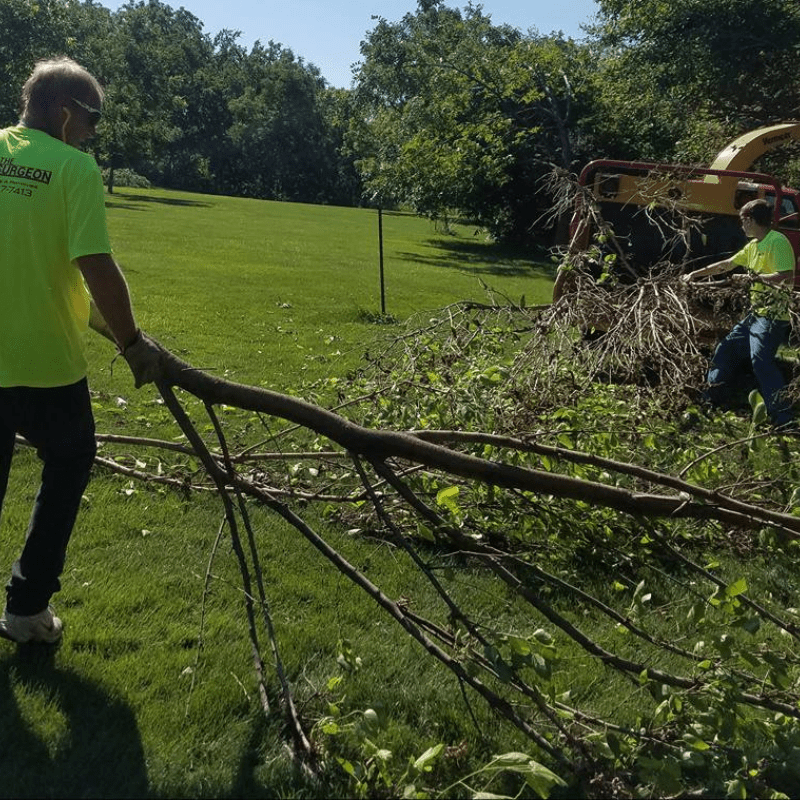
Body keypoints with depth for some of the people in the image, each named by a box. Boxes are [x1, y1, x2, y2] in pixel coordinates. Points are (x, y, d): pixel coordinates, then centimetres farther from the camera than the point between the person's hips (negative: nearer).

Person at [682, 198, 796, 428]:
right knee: (726, 350, 14)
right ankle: (710, 400, 27)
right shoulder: (753, 245, 15)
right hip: (755, 314, 10)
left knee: (760, 358, -24)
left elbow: (787, 278, -24)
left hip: (773, 316, -10)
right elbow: (726, 265, 26)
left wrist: (753, 277, -17)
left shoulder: (777, 242, -14)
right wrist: (696, 274, 30)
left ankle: (784, 419, -24)